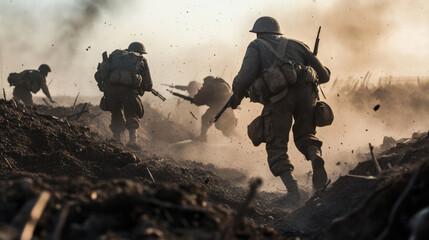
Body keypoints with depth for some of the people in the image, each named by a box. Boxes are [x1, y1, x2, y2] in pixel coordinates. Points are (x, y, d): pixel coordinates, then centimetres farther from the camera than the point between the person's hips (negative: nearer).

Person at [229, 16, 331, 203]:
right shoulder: (295, 44, 30)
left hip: (278, 96, -3)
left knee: (276, 146, 8)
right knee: (304, 135, 23)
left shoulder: (257, 46, 21)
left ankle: (292, 188, -11)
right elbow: (324, 74, 27)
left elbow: (246, 76, 2)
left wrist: (237, 96, 19)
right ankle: (316, 157, -11)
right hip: (305, 92, 3)